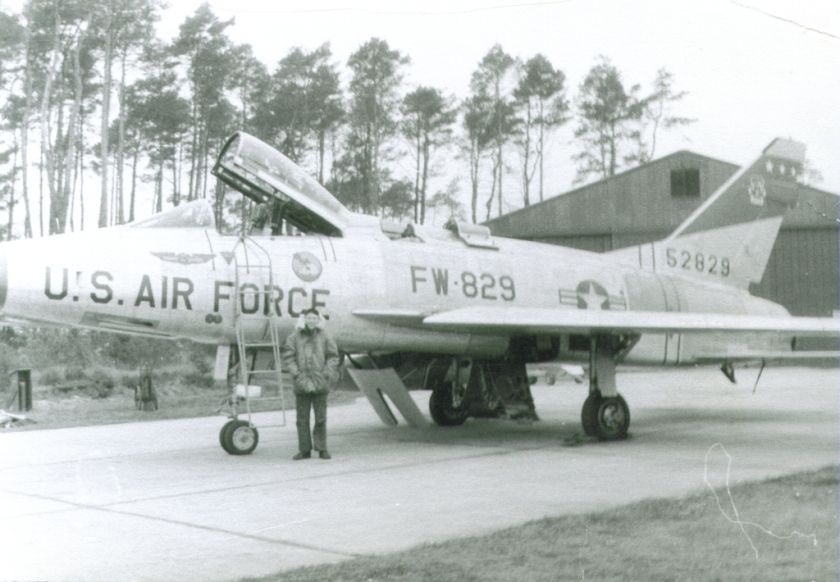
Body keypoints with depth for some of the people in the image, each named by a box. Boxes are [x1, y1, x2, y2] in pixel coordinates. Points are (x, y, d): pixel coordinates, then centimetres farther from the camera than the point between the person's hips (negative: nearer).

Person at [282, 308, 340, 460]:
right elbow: (288, 356, 2)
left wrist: (327, 374, -4)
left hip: (320, 384, 0)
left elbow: (333, 356, 6)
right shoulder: (295, 336, 2)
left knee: (321, 418, 2)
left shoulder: (324, 336, 3)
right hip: (302, 384, 0)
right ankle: (304, 449, 13)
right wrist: (296, 374, -7)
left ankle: (321, 448, 12)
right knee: (302, 418, 5)